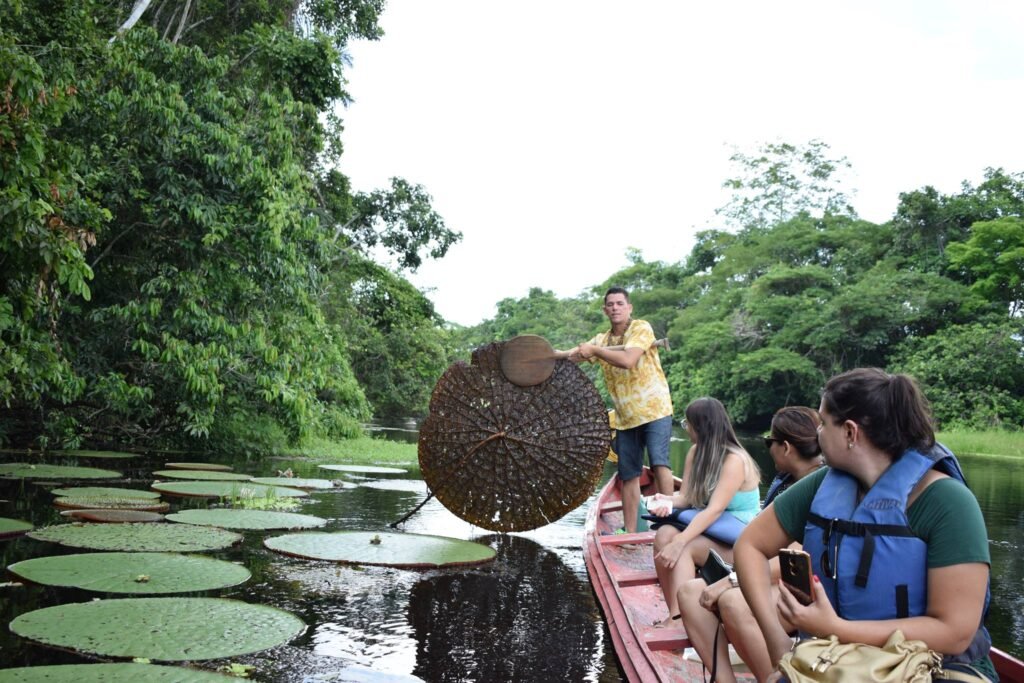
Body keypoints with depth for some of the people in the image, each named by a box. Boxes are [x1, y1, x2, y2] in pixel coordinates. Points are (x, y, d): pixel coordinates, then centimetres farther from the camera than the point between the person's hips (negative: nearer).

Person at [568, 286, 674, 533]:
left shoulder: (641, 328, -8)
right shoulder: (601, 340, 11)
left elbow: (627, 360, -24)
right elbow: (570, 356, 3)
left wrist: (595, 350, -15)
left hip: (654, 409, -6)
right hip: (625, 417, 6)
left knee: (659, 462, -21)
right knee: (628, 474, 7)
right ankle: (630, 532, 12)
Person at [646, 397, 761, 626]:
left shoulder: (735, 461, -18)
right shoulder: (696, 452, 6)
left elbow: (714, 510, -27)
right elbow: (686, 497, 1)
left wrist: (679, 542, -37)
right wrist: (669, 501, -23)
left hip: (739, 541, -6)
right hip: (708, 531, 7)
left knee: (684, 548, -31)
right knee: (664, 534, -24)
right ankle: (677, 615, -26)